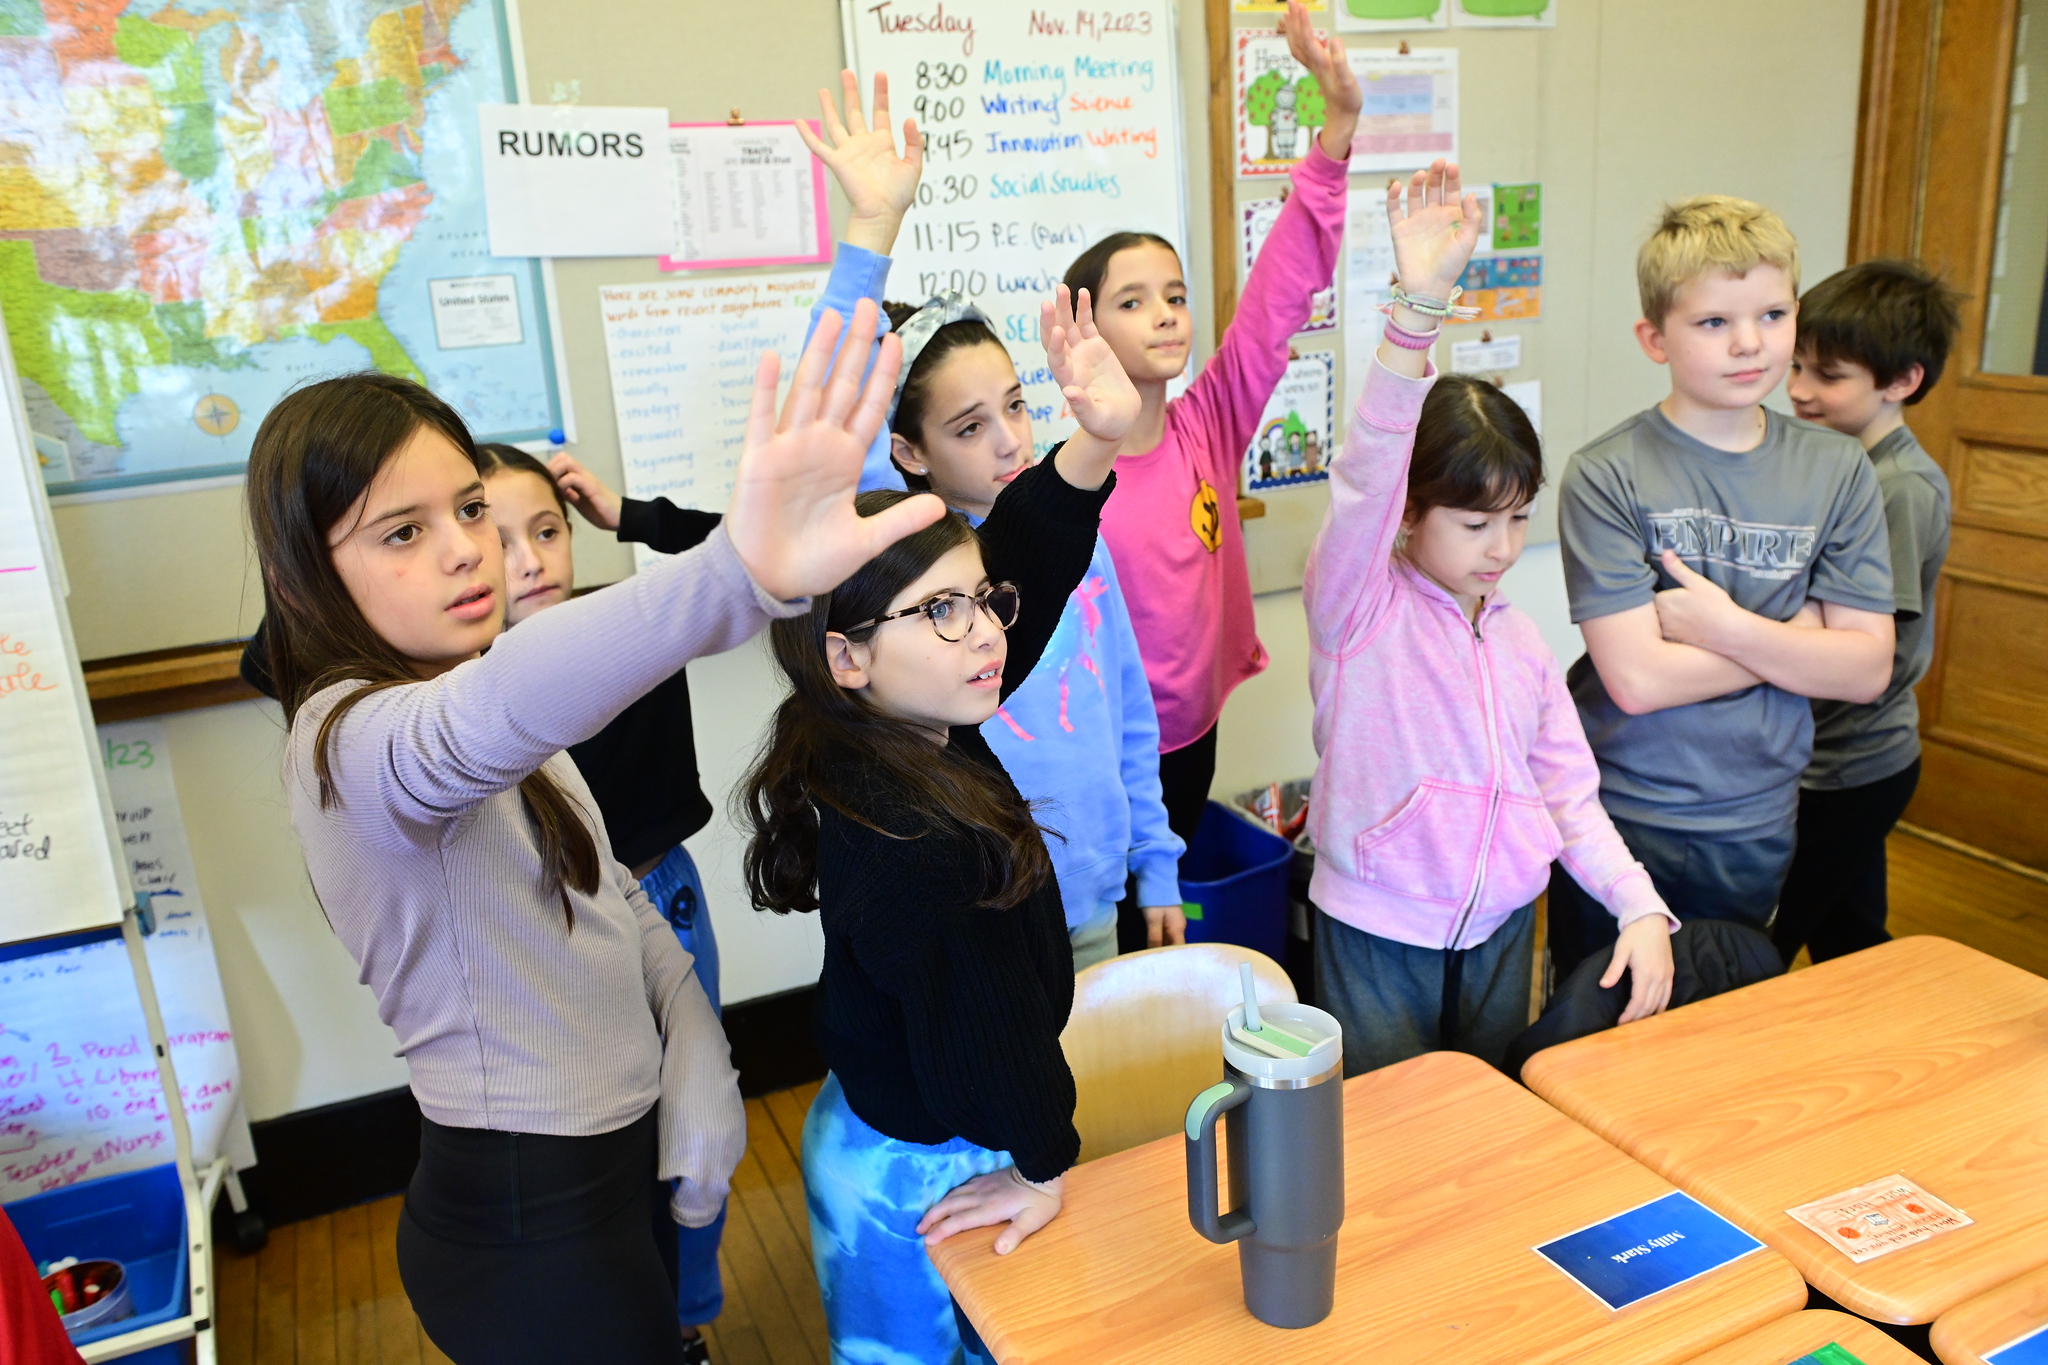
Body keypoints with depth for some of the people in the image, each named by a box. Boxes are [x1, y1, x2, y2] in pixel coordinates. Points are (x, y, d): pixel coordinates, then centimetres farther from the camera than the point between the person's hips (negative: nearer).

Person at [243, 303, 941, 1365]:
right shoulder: (351, 742, -25)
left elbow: (616, 899, 8)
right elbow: (487, 720, -49)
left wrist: (698, 1070, -7)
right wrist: (740, 572, -67)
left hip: (619, 1150, 8)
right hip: (532, 1233, -8)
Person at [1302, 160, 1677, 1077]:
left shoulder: (1518, 638, 5)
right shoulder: (1357, 606, -12)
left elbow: (1569, 789, 8)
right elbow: (1367, 475, -29)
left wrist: (1640, 905, -5)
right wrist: (1419, 307, -40)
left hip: (1501, 931, 5)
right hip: (1376, 939, -5)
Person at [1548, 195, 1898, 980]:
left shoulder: (1836, 471, -1)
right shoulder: (1605, 476, -14)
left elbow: (1867, 671, -5)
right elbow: (1638, 679, -21)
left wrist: (1726, 627, -18)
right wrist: (1798, 636, -12)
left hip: (1755, 828, 4)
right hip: (1617, 824, -3)